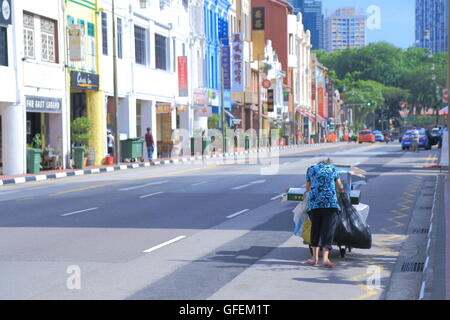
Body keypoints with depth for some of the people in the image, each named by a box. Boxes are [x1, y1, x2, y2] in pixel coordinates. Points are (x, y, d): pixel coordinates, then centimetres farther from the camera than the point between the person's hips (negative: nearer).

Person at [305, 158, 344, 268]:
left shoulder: (311, 169, 18)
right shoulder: (333, 169, 16)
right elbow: (340, 187, 24)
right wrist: (342, 191, 47)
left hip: (314, 202, 1)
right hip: (330, 202, -1)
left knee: (315, 229, 11)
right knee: (328, 230, -1)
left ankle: (315, 258, 12)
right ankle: (325, 258, -8)